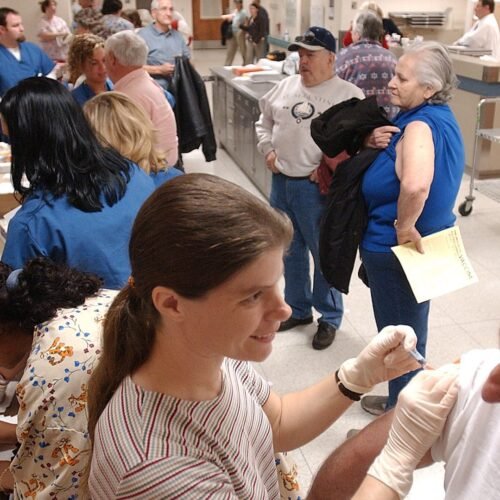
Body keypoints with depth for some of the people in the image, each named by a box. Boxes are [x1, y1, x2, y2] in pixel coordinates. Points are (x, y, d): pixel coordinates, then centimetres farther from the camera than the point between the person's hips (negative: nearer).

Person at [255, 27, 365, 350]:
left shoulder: (349, 95, -8)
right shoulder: (286, 86, 10)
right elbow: (264, 121, 21)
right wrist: (268, 150, 6)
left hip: (317, 187, -6)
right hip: (281, 183, 6)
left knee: (325, 254, 5)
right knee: (290, 250, 17)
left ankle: (329, 318, 24)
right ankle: (298, 309, 35)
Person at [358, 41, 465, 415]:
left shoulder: (420, 125, -25)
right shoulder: (442, 119, 5)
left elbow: (415, 184, -44)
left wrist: (403, 227, -27)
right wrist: (382, 142, -3)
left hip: (397, 248, -10)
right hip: (427, 240, 10)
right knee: (410, 329, 24)